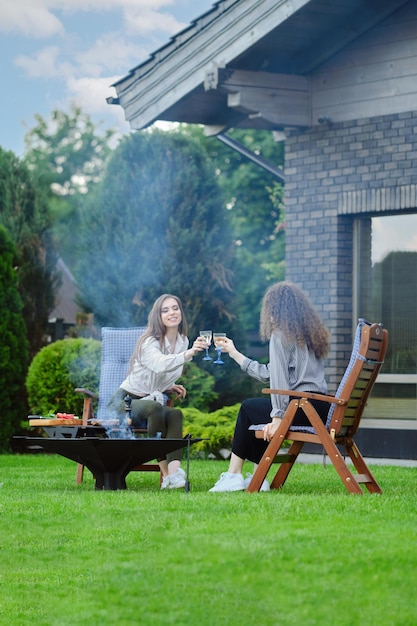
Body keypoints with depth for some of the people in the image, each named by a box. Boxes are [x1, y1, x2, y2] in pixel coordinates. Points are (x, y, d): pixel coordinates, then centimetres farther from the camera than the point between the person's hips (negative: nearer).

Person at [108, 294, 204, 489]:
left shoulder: (183, 342, 5)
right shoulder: (149, 343, -18)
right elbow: (161, 364, -43)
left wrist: (170, 388, -1)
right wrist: (188, 354, -60)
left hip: (151, 400, 6)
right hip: (125, 401, -6)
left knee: (175, 414, -28)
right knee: (155, 409, -37)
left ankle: (174, 471, -44)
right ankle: (166, 474, -35)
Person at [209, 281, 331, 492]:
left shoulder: (280, 334, -3)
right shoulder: (310, 333, 23)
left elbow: (279, 379, -13)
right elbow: (269, 374, 26)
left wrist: (277, 418, -16)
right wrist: (234, 353, 35)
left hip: (303, 408, -9)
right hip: (322, 408, 9)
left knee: (248, 408, 11)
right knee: (256, 411, 25)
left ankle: (233, 477, 12)